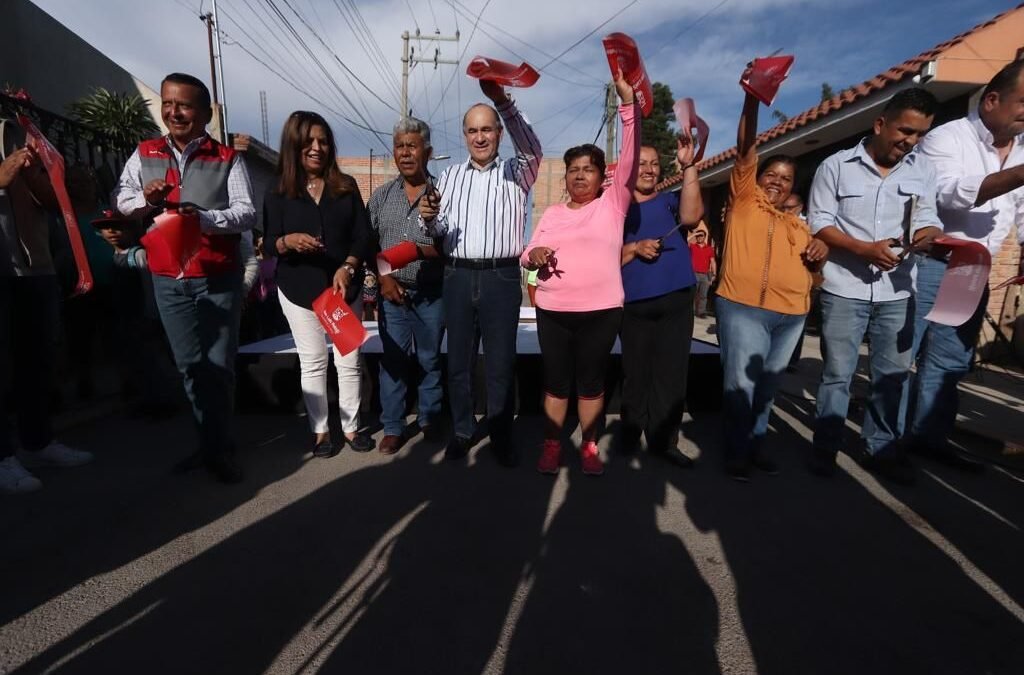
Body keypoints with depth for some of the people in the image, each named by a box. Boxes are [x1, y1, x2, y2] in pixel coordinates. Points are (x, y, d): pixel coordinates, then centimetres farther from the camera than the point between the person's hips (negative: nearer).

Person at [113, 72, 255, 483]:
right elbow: (119, 198, 12)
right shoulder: (144, 154, 9)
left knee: (220, 365, 3)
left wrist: (204, 217, -27)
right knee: (190, 366, 9)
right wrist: (143, 200, -10)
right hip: (168, 280, 4)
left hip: (219, 278, -3)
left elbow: (247, 213, -11)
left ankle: (218, 448, 17)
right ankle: (211, 443, 23)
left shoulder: (227, 159, -2)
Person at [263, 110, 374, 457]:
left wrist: (348, 267, -17)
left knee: (349, 361, 6)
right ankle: (320, 430, 23)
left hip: (345, 287, 1)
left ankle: (351, 427, 22)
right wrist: (288, 241, -24)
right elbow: (268, 245, -1)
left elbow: (363, 235, 0)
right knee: (312, 363, 8)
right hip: (299, 291, 0)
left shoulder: (346, 186, 3)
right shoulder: (277, 193, 0)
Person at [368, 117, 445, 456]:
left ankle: (430, 419, 27)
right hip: (392, 291, 2)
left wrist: (425, 251, -22)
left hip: (431, 294, -2)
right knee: (393, 360, 5)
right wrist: (383, 276, -5)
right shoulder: (382, 195, 8)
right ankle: (393, 427, 17)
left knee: (430, 359, 9)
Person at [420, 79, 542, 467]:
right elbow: (439, 232, 12)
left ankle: (501, 435, 15)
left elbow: (533, 150, -16)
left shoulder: (516, 173, 7)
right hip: (457, 278, 3)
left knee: (501, 361, 3)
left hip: (501, 278, -2)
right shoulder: (450, 175, 15)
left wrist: (502, 100, -28)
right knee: (459, 359, 8)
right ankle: (462, 430, 22)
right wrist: (429, 219, -12)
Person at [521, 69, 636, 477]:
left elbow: (630, 157, -6)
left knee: (591, 381, 8)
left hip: (601, 311, -2)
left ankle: (589, 446, 23)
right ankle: (551, 446, 22)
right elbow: (526, 256, 12)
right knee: (556, 380, 9)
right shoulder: (552, 214, 13)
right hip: (552, 311, 2)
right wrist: (534, 256, -13)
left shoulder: (613, 204, 5)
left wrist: (627, 102, -14)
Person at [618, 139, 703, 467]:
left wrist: (688, 167, -14)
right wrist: (634, 248, -13)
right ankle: (630, 435, 20)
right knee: (636, 373, 5)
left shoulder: (671, 201, 11)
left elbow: (691, 216, -12)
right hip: (634, 304, -1)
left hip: (676, 301, 2)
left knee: (671, 373, 3)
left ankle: (664, 441, 13)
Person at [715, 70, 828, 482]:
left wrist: (820, 251, 6)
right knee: (740, 383, -8)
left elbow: (811, 265, 29)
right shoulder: (744, 199, 9)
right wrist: (752, 100, -12)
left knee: (768, 386, 11)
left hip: (791, 314, 6)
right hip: (743, 307, -5)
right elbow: (745, 151, -2)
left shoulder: (796, 224, 23)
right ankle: (737, 451, 4)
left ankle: (756, 444, 22)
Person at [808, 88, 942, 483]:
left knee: (891, 375, 10)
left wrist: (931, 235, -17)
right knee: (837, 373, 3)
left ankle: (881, 450, 25)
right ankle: (825, 448, 15)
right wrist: (864, 249, -17)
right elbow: (819, 222, -5)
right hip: (845, 289, -4)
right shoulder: (836, 166, -1)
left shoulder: (924, 171, 9)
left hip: (898, 291, 4)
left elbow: (927, 220, 8)